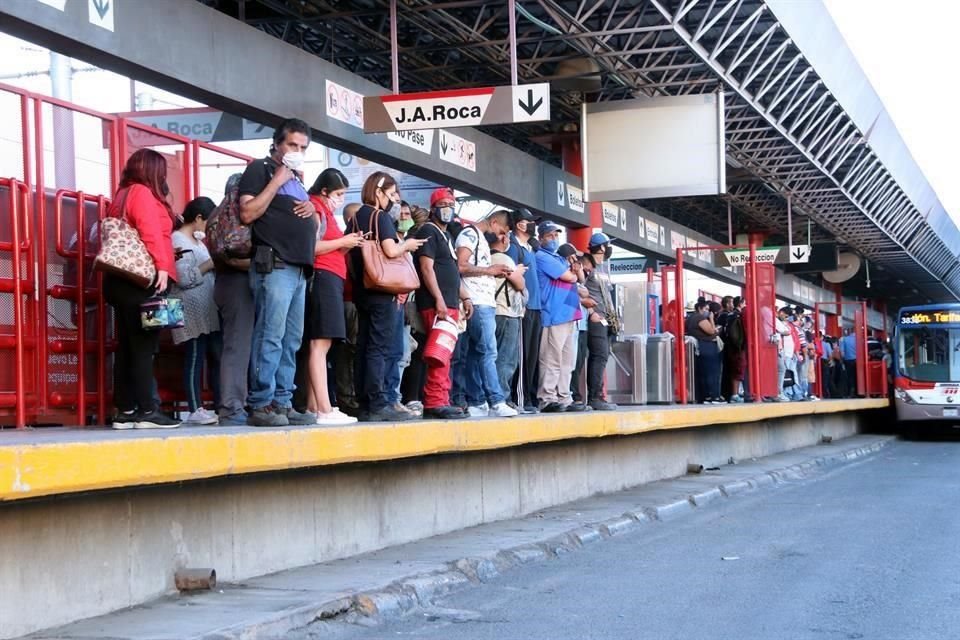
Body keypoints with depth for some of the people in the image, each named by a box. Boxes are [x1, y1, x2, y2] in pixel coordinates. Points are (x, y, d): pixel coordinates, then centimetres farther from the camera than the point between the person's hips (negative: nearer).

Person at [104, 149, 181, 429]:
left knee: (127, 347, 7)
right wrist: (162, 266, -22)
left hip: (121, 280, 9)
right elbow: (151, 232, -18)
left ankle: (125, 411, 6)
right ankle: (147, 411, -13)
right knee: (144, 347, -11)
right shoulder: (143, 193, -6)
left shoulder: (122, 195, 22)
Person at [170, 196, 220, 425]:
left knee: (217, 356, 5)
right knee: (195, 358, -8)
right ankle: (195, 410, -8)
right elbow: (184, 278, -18)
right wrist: (211, 263, -12)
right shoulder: (178, 240, -8)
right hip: (192, 313, -9)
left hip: (209, 310, 9)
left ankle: (220, 405, 8)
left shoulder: (198, 240, 22)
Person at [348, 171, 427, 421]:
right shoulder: (382, 216, -7)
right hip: (383, 291, -8)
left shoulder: (356, 218, 15)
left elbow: (349, 253, 16)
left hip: (362, 290, 8)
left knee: (365, 348, 7)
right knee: (381, 348, -9)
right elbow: (391, 250, -18)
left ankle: (365, 404, 8)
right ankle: (379, 405, -12)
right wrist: (407, 245, -1)